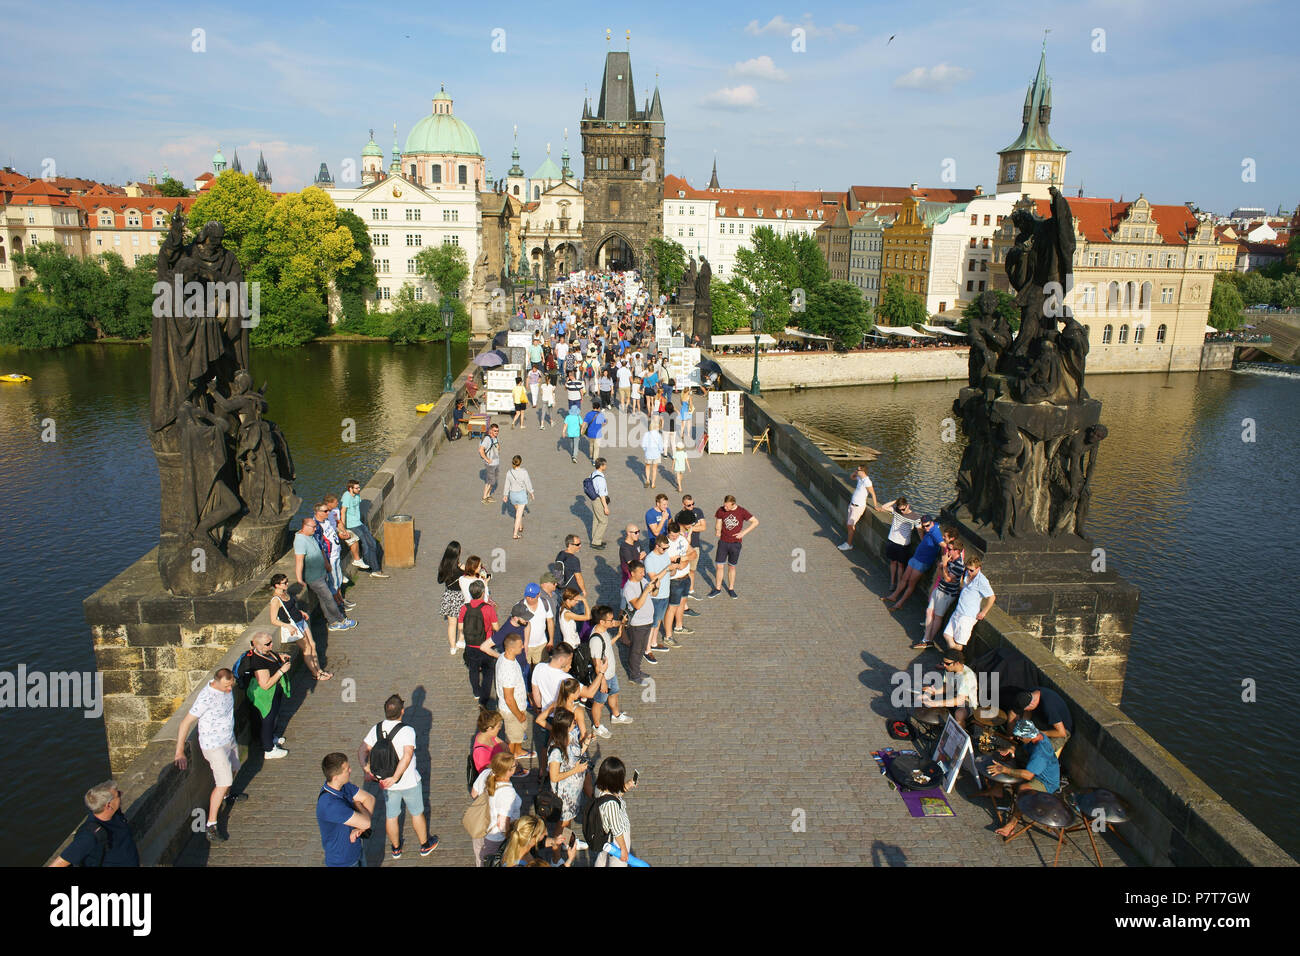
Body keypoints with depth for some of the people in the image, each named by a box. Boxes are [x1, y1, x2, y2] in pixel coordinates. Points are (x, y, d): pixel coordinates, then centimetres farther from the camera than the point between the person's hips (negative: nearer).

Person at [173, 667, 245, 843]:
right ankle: (210, 825, -2)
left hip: (229, 739, 8)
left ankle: (226, 797, 54)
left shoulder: (228, 687, -8)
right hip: (214, 745, -8)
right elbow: (186, 723, -26)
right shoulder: (206, 697, -31)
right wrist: (180, 752, -25)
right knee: (223, 782, -11)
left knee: (233, 769, 26)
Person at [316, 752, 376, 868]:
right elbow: (366, 822, -31)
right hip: (342, 862, -7)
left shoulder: (344, 785, -11)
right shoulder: (329, 805, -36)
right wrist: (357, 804, -13)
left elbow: (370, 798, -5)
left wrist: (360, 828, -18)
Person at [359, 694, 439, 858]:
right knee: (417, 813, 19)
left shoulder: (376, 729, -10)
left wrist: (366, 768, -24)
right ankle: (425, 845, 37)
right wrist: (395, 777, -32)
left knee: (391, 816, 22)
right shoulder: (407, 731, -25)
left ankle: (396, 848, 42)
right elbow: (407, 757, -35)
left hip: (386, 782, 4)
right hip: (409, 782, -4)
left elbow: (362, 751, -15)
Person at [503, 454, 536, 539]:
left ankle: (521, 527, 45)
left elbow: (507, 485, -2)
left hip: (512, 494, 4)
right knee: (519, 515, 4)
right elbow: (528, 484, -12)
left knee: (518, 510, 28)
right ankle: (515, 534, 5)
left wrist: (505, 495, 12)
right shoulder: (524, 472, -23)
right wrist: (532, 493, 4)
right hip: (522, 494, -4)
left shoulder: (509, 472, -13)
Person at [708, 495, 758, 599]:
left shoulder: (742, 512, -12)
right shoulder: (721, 510, -6)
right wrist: (717, 531, -16)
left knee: (732, 567, 11)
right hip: (723, 542, 1)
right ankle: (717, 589, 19)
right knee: (719, 566, 3)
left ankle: (731, 589, 26)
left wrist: (743, 533, -15)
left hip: (735, 543, -1)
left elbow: (756, 522, -8)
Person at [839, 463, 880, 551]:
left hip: (859, 507, -8)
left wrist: (875, 506, -12)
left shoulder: (866, 481, -23)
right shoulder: (859, 478, 3)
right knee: (849, 525, 11)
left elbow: (873, 494, -18)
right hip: (852, 504, 8)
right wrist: (854, 472, 4)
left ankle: (849, 545, 9)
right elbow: (852, 477, 25)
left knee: (850, 525, -2)